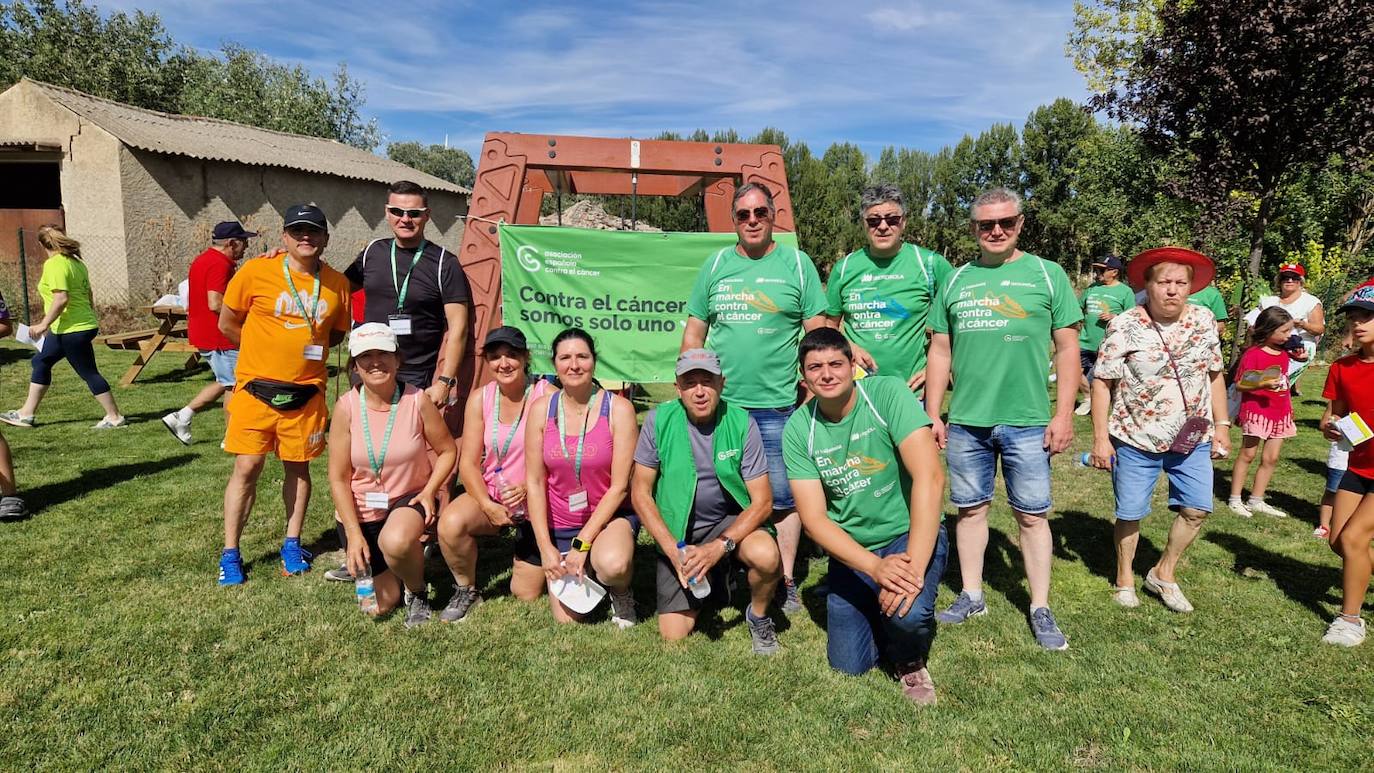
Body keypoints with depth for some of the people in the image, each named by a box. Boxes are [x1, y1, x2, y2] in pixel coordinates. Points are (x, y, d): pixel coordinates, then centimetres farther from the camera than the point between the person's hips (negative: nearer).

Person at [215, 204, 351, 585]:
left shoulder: (337, 283, 2)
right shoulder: (256, 271, -6)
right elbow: (227, 323, 3)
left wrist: (308, 346, 1)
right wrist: (269, 350, 3)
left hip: (306, 393, 2)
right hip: (256, 389, -2)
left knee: (298, 467, 11)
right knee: (247, 467, 0)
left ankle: (292, 544, 26)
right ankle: (230, 554, 12)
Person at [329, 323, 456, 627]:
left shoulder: (417, 401, -15)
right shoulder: (346, 407, -14)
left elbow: (447, 451, -2)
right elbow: (338, 479, -8)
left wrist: (429, 491, -18)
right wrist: (354, 533, -13)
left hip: (408, 498, -1)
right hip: (360, 511, 2)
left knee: (396, 542, -38)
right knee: (381, 605, 5)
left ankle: (417, 591, -4)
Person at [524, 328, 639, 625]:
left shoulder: (618, 408, -11)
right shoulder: (541, 409, -3)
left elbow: (619, 486, -12)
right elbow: (535, 482, -2)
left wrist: (582, 543, -15)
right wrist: (545, 547, -9)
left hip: (609, 517, -3)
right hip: (558, 524, 3)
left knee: (613, 565, -36)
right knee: (568, 619, -3)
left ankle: (620, 593, 1)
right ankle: (583, 568, 28)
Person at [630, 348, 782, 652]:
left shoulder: (742, 423, -14)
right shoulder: (659, 420, -12)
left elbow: (762, 501, -13)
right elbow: (640, 492, -7)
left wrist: (719, 547, -25)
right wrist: (672, 550, -17)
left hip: (730, 520, -1)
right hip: (677, 531, 1)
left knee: (766, 555, -34)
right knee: (673, 634, -6)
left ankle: (758, 616, 1)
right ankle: (712, 583, 27)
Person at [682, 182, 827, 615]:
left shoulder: (797, 264, 2)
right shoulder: (716, 265, 9)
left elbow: (817, 332, 2)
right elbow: (694, 332, 12)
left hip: (777, 405, -2)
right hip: (720, 402, 3)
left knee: (782, 498, 4)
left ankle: (786, 582, 18)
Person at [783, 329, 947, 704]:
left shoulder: (888, 393, -19)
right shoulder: (797, 430, -10)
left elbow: (930, 478, -27)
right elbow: (814, 519, -13)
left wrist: (914, 568, -33)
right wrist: (876, 567, -28)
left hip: (911, 534, -3)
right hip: (851, 551, 3)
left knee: (907, 613, -31)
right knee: (848, 666, 2)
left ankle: (911, 662, 5)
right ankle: (883, 614, 34)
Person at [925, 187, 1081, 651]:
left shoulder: (1047, 275, 2)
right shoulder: (956, 281, 9)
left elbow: (1067, 348, 1)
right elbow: (940, 352, 11)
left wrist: (1064, 415, -6)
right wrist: (932, 414, 7)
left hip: (1027, 422, -2)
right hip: (965, 421, 3)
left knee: (1032, 514, 5)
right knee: (970, 508, 11)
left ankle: (1040, 609, 17)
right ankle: (971, 596, 26)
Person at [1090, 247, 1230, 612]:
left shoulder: (1204, 320, 0)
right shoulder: (1124, 326, -13)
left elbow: (1215, 374, 10)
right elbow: (1101, 382, -10)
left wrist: (1221, 424, 7)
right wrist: (1101, 437, -13)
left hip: (1192, 438, 4)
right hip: (1136, 438, -4)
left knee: (1197, 509, 7)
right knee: (1130, 514, 6)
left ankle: (1164, 574, 27)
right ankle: (1124, 578, 28)